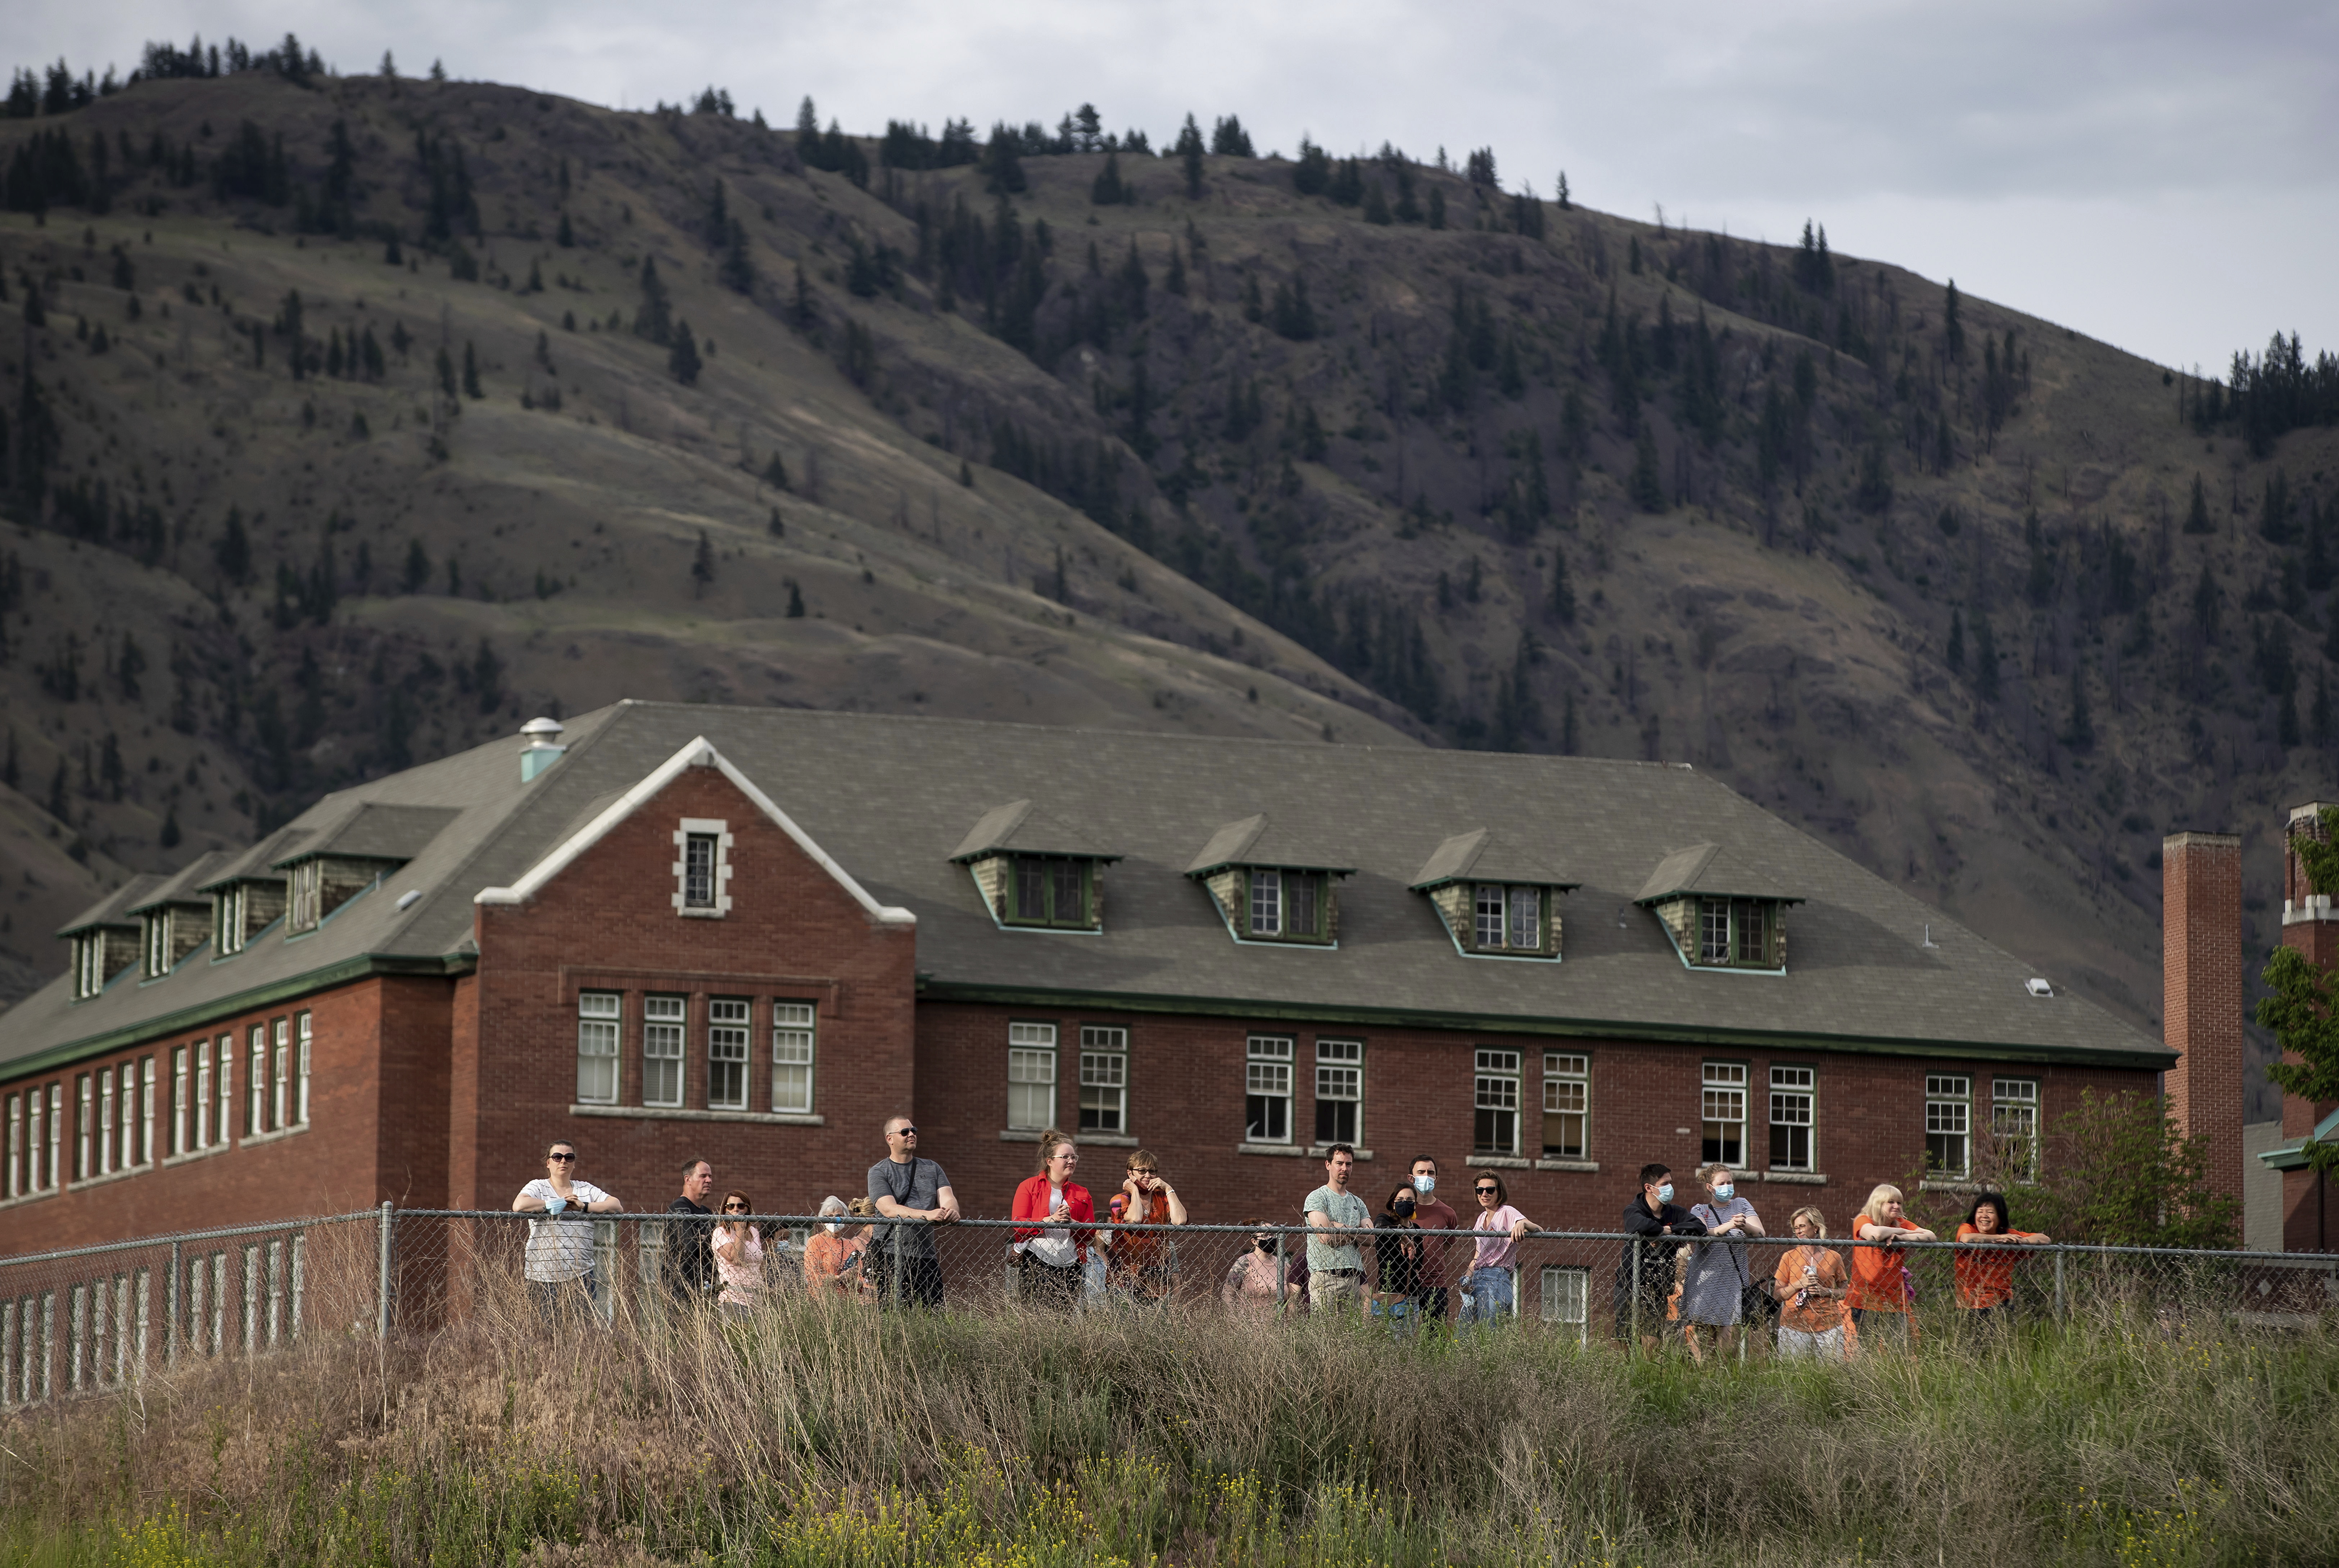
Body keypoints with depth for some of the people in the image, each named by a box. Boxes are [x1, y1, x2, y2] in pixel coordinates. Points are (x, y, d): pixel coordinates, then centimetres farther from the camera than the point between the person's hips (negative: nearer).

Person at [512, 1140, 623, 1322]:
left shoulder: (586, 1190, 16)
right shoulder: (538, 1187, 8)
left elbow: (616, 1205, 7)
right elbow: (519, 1205, -13)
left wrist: (583, 1206, -7)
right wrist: (558, 1204, -7)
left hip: (580, 1277, 2)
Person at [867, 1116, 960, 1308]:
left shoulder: (932, 1169, 17)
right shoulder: (879, 1172, 2)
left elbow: (947, 1198, 3)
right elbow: (889, 1209, -12)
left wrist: (951, 1210, -23)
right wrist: (927, 1215, -26)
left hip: (926, 1255, 4)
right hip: (890, 1255, -4)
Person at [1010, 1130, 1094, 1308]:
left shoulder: (1081, 1194, 18)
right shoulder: (1029, 1187, 8)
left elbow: (1091, 1231, 10)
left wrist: (1072, 1224, -10)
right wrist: (1051, 1220, -15)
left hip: (1069, 1265, 3)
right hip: (1034, 1262, -3)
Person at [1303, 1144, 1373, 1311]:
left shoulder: (1358, 1203, 19)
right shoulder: (1317, 1198, 0)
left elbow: (1370, 1237, 6)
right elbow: (1325, 1237, -13)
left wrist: (1340, 1228, -5)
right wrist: (1354, 1233, 0)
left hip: (1353, 1277, 6)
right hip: (1325, 1276, -6)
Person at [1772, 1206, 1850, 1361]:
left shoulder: (1833, 1258, 7)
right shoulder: (1789, 1257, 7)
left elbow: (1845, 1291, 13)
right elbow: (1778, 1294, 6)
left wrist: (1826, 1291, -5)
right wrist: (1799, 1285, -9)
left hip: (1828, 1324, 0)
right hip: (1794, 1324, 0)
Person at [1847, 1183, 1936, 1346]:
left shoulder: (1901, 1223, 13)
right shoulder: (1863, 1221, -1)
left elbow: (1931, 1237, 3)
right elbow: (1876, 1234, -24)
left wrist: (1900, 1238, -11)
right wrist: (1904, 1232, -7)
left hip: (1895, 1300, 4)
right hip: (1866, 1297, -4)